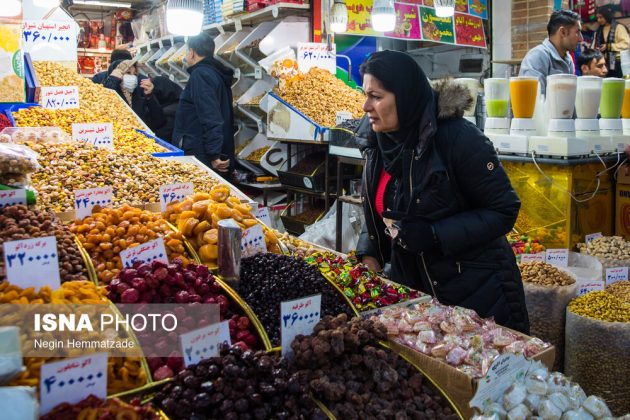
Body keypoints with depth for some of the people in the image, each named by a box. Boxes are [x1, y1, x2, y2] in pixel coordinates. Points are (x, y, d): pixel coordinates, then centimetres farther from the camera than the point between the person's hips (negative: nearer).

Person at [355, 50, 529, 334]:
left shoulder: (459, 138, -21)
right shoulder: (379, 143, -1)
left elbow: (504, 211, -17)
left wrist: (433, 235, -25)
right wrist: (370, 254, -4)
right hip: (411, 287, 6)